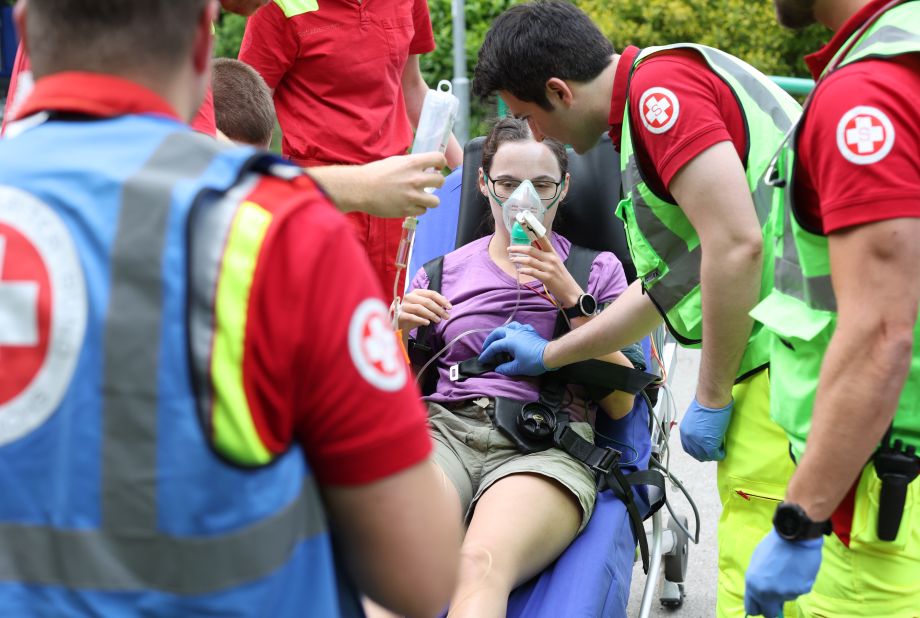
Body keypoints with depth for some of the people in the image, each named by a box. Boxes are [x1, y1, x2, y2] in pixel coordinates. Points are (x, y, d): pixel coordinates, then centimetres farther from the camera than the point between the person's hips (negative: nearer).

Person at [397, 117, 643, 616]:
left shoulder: (598, 270, 19)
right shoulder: (440, 273, 22)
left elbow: (620, 403, 7)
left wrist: (571, 300, -3)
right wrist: (397, 329, -2)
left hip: (547, 446, -1)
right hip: (444, 428, 2)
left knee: (481, 565, -37)